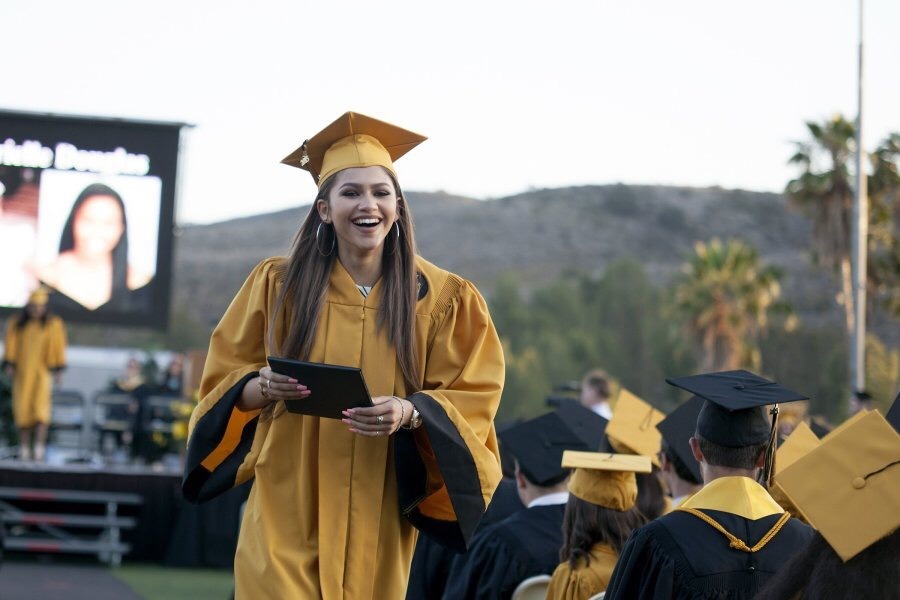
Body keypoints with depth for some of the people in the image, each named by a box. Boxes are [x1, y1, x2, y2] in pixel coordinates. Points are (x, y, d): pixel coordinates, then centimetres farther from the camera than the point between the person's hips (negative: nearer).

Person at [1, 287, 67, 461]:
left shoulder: (54, 325, -1)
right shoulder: (16, 324, 6)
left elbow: (58, 348, -1)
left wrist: (58, 370, -5)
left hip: (42, 371, -3)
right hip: (22, 372, 3)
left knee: (40, 406, -15)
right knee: (22, 408, 1)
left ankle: (39, 446, -17)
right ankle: (24, 448, 5)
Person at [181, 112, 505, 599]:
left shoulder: (442, 298, 0)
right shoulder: (278, 283, 1)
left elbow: (471, 398, -1)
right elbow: (225, 379, 6)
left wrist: (409, 412, -21)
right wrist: (264, 387, -17)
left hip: (380, 517, 1)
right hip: (288, 511, 0)